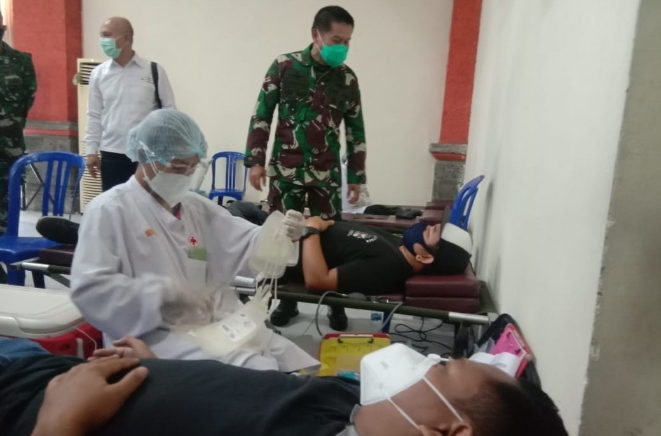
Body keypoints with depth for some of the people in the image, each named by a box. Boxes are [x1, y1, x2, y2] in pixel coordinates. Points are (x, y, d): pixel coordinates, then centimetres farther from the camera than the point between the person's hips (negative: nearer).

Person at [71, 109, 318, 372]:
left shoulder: (198, 207, 17)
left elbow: (246, 246, 12)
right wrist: (167, 293, -20)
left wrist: (282, 236, -10)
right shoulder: (109, 210, -2)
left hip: (218, 324, 6)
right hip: (156, 334, -6)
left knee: (296, 365, -8)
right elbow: (88, 289, -11)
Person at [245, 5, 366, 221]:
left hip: (327, 175, 2)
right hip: (284, 172, -1)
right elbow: (261, 115, 2)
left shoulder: (347, 78, 4)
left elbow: (356, 130, 10)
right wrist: (255, 160, -4)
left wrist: (356, 176, 8)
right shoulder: (284, 66, -2)